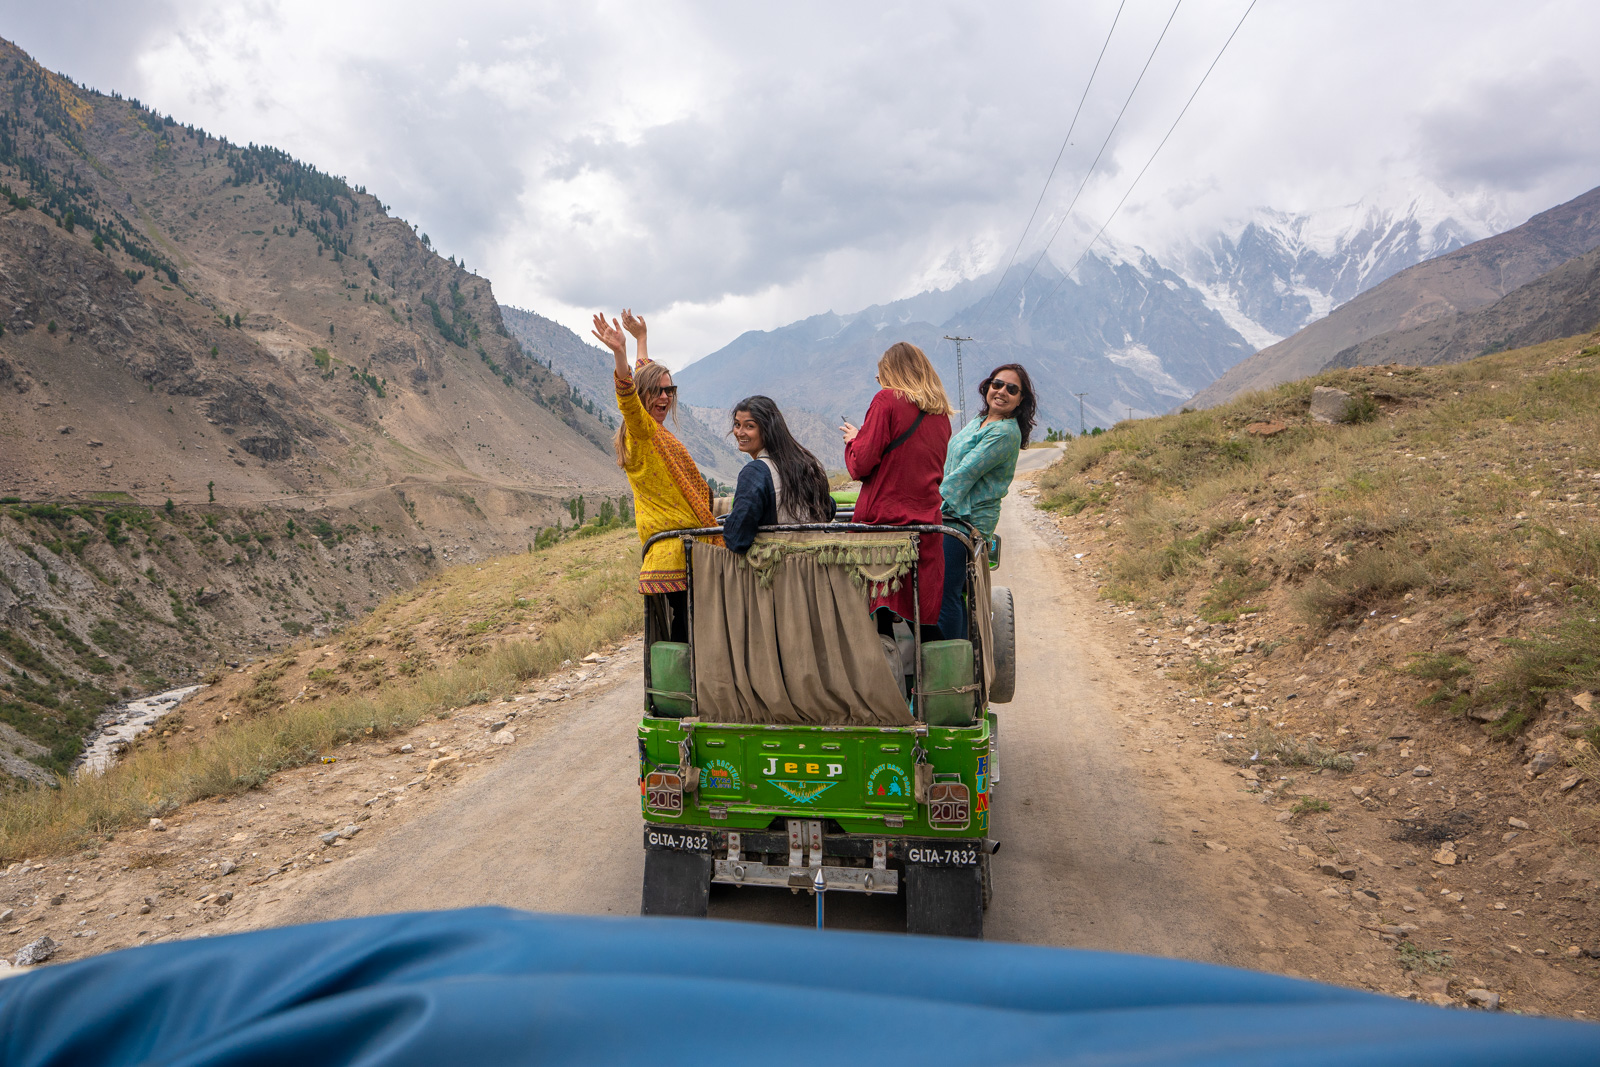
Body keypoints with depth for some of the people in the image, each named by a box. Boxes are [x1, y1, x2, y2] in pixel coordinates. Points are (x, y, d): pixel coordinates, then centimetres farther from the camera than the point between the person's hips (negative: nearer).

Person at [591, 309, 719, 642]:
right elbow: (629, 397, -30)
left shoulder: (655, 432, 18)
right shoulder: (643, 430, -8)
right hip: (674, 549, -10)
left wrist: (641, 338, 46)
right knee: (682, 639, -11)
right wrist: (620, 354, -45)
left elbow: (645, 376, 34)